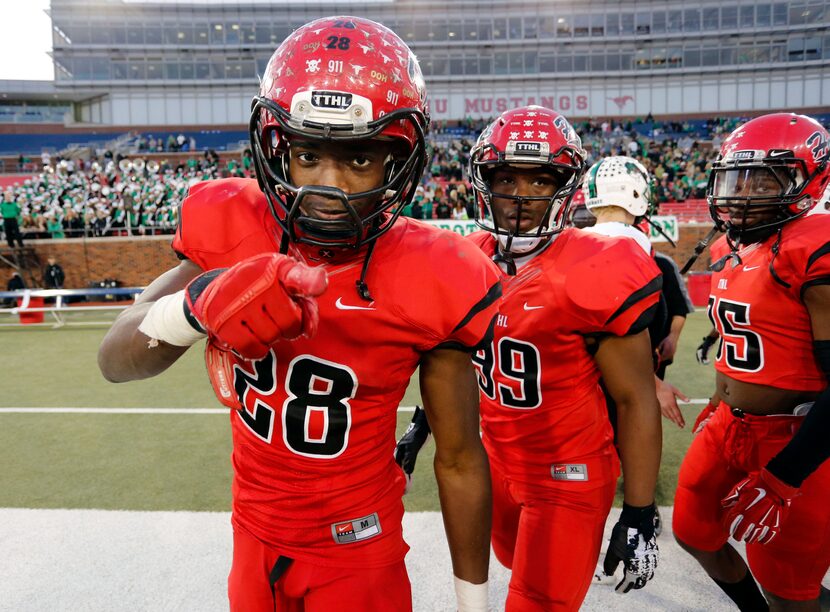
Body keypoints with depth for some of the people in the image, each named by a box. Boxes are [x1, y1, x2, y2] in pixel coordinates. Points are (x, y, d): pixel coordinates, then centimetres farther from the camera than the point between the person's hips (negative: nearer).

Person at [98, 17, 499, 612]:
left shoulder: (431, 284, -21)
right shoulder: (232, 231, -15)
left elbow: (460, 460, -12)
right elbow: (114, 362, -10)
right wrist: (198, 304, -32)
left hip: (358, 550, -3)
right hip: (255, 536, 4)